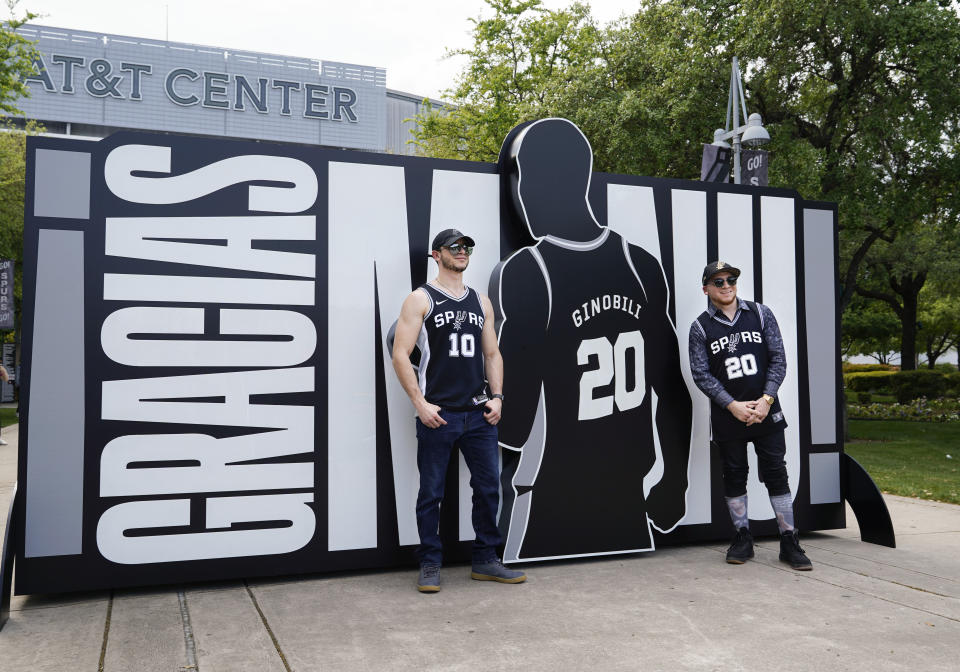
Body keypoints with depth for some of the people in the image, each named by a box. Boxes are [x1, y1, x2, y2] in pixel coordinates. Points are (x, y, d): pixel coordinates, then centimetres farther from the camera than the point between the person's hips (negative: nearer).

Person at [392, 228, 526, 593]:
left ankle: (485, 561, 22)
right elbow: (400, 355, -7)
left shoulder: (481, 301, 14)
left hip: (478, 413, 5)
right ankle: (430, 566, 18)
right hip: (437, 413, -5)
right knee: (431, 493, 4)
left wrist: (496, 396, 4)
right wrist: (420, 403, -13)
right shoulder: (420, 299, -2)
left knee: (489, 486, 8)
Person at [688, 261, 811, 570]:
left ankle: (789, 542, 11)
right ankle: (743, 539, 22)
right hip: (727, 417, 0)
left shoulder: (761, 314, 4)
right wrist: (733, 405, -13)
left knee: (776, 474, 2)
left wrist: (766, 400, -10)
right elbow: (701, 374, -4)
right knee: (734, 476, 8)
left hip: (766, 412, 0)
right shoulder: (701, 327, 0)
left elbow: (778, 359, 1)